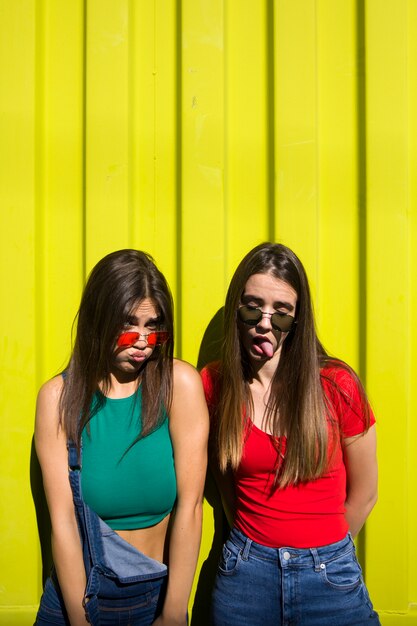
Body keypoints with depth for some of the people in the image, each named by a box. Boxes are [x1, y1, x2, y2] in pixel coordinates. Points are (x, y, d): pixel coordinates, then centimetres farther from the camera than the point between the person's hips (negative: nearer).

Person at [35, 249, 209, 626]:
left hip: (160, 593, 0)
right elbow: (63, 521, -14)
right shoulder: (59, 396, -11)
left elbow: (190, 506, -15)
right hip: (77, 592, 0)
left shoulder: (180, 383, -15)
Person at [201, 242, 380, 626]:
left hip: (331, 579, -1)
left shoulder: (337, 385, -11)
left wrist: (321, 554, 8)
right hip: (244, 575, 2)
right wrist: (252, 544, 10)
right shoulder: (213, 385, -5)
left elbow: (363, 494, -1)